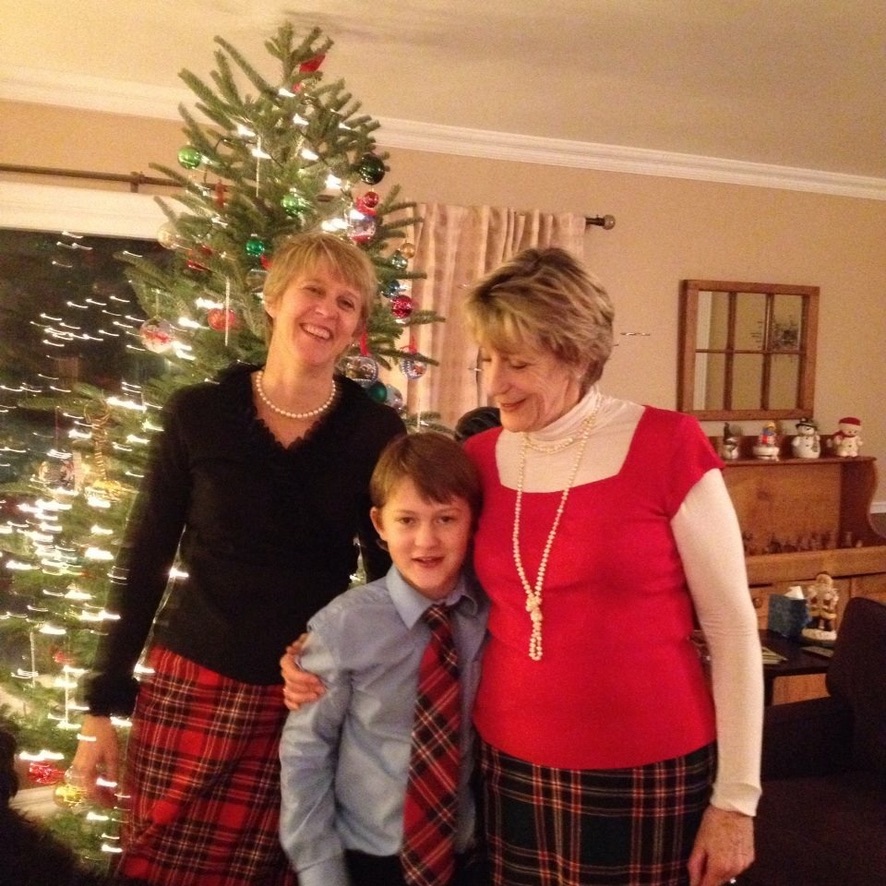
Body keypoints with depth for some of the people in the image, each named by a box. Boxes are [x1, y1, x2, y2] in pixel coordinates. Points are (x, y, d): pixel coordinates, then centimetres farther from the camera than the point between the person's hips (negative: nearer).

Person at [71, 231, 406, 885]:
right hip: (190, 685, 0)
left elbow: (390, 574, 4)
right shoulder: (196, 414, -3)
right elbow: (143, 562, 2)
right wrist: (104, 702, 3)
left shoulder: (377, 433, -3)